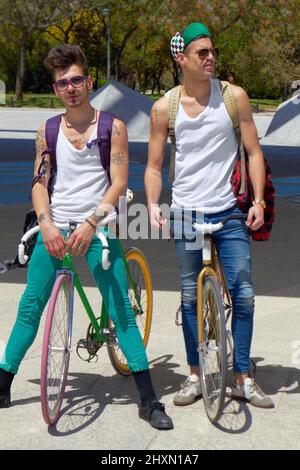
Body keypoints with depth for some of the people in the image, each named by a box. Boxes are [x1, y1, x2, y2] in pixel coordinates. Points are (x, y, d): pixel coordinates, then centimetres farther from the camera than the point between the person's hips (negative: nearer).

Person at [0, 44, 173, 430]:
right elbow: (39, 183, 6)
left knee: (121, 311, -6)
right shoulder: (47, 131, 9)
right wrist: (46, 224, -12)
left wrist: (90, 223, -17)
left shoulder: (112, 127, 1)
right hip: (54, 228, 3)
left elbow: (119, 184, -5)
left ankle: (149, 400, -1)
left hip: (97, 229, -2)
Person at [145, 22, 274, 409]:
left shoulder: (234, 97, -1)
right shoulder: (164, 108, -1)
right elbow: (154, 166, 5)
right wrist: (153, 206, -11)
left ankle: (242, 378, 11)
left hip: (229, 213, 0)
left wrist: (258, 201, -7)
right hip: (186, 215, 0)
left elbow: (254, 152, 2)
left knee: (243, 295, -1)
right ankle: (195, 376, 20)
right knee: (191, 297, 7)